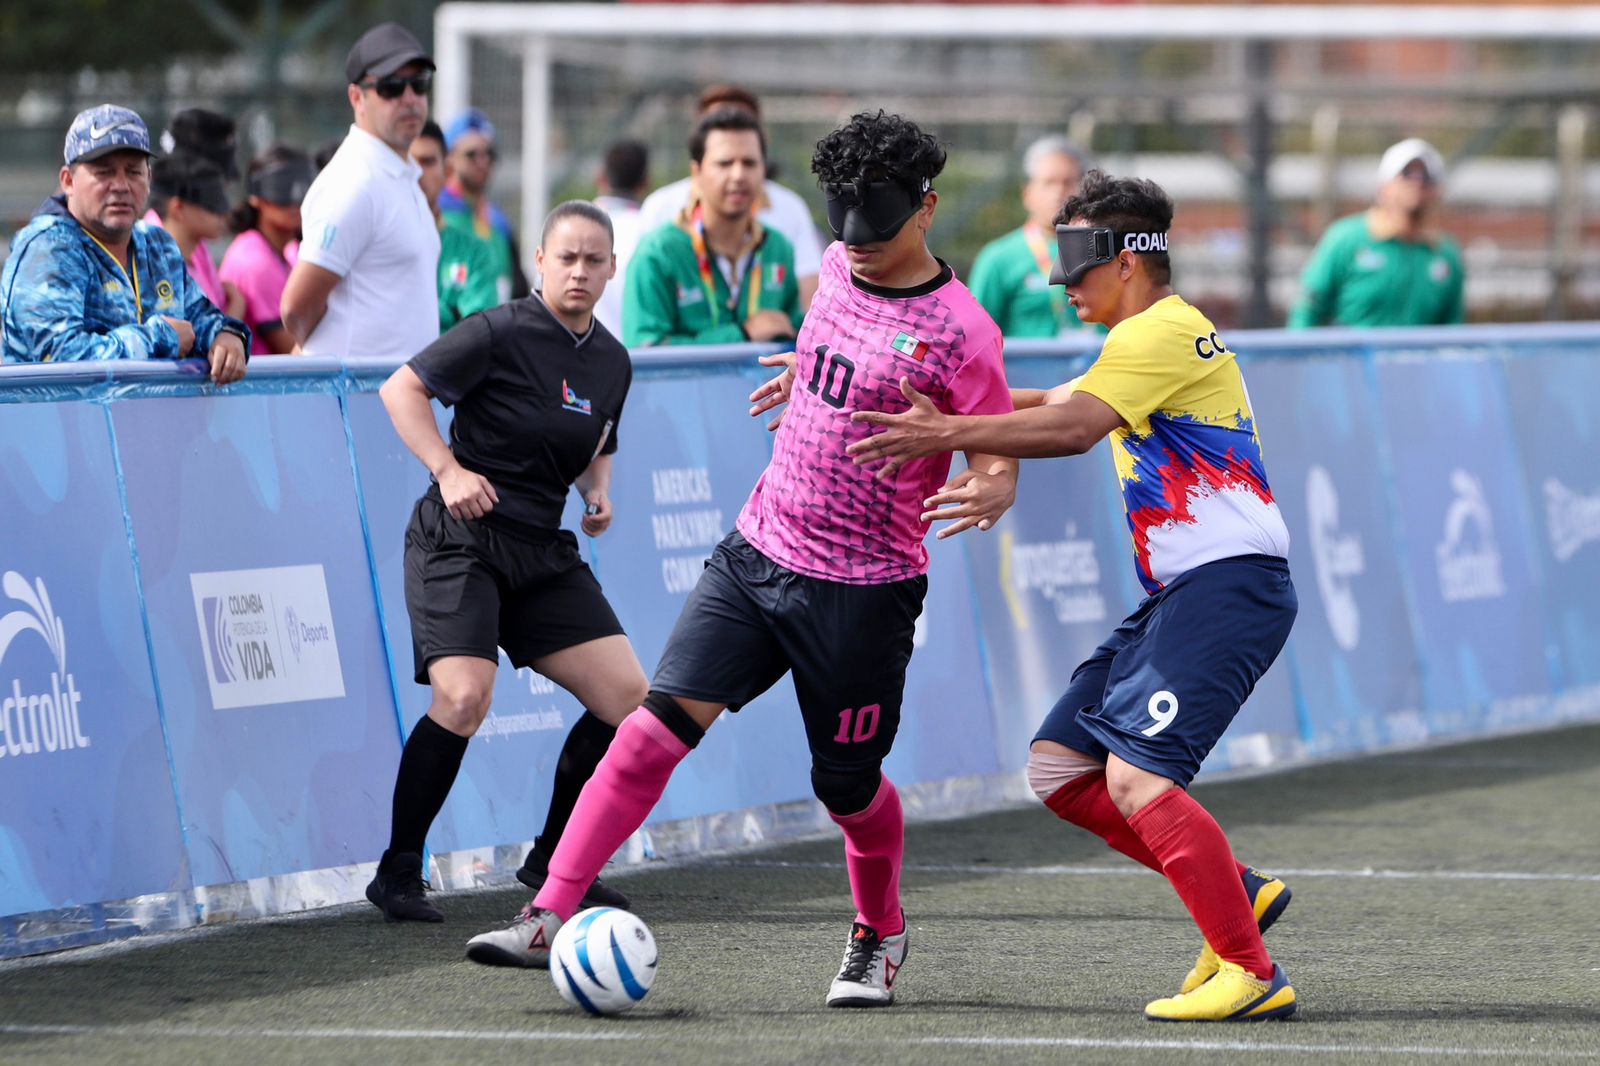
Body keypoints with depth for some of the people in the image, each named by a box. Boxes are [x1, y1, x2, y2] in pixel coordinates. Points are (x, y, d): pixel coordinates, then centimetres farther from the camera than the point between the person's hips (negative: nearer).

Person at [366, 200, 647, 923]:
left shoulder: (612, 362, 10)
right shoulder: (502, 333, -11)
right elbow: (401, 389, -11)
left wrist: (598, 492, 5)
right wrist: (448, 469, -22)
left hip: (544, 553, 7)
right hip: (462, 539, -7)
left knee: (627, 698, 0)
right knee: (465, 697, -25)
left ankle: (553, 862, 16)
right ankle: (397, 874, -11)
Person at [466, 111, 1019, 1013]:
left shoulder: (959, 330, -15)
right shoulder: (840, 268, 5)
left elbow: (1001, 463, -13)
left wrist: (984, 494, -33)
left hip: (863, 591, -5)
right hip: (757, 554, 5)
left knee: (849, 788, 7)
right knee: (658, 723, -10)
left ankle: (880, 939, 36)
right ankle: (550, 918, -14)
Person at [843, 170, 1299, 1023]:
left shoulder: (1163, 332, -11)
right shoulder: (1150, 339, 22)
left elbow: (1074, 427, -24)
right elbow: (1052, 404, 25)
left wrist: (950, 433, -26)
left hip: (1228, 587, -10)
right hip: (1179, 594, 10)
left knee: (1136, 776, -21)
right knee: (1058, 768, 5)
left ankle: (1251, 976, -18)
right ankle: (1239, 891, 11)